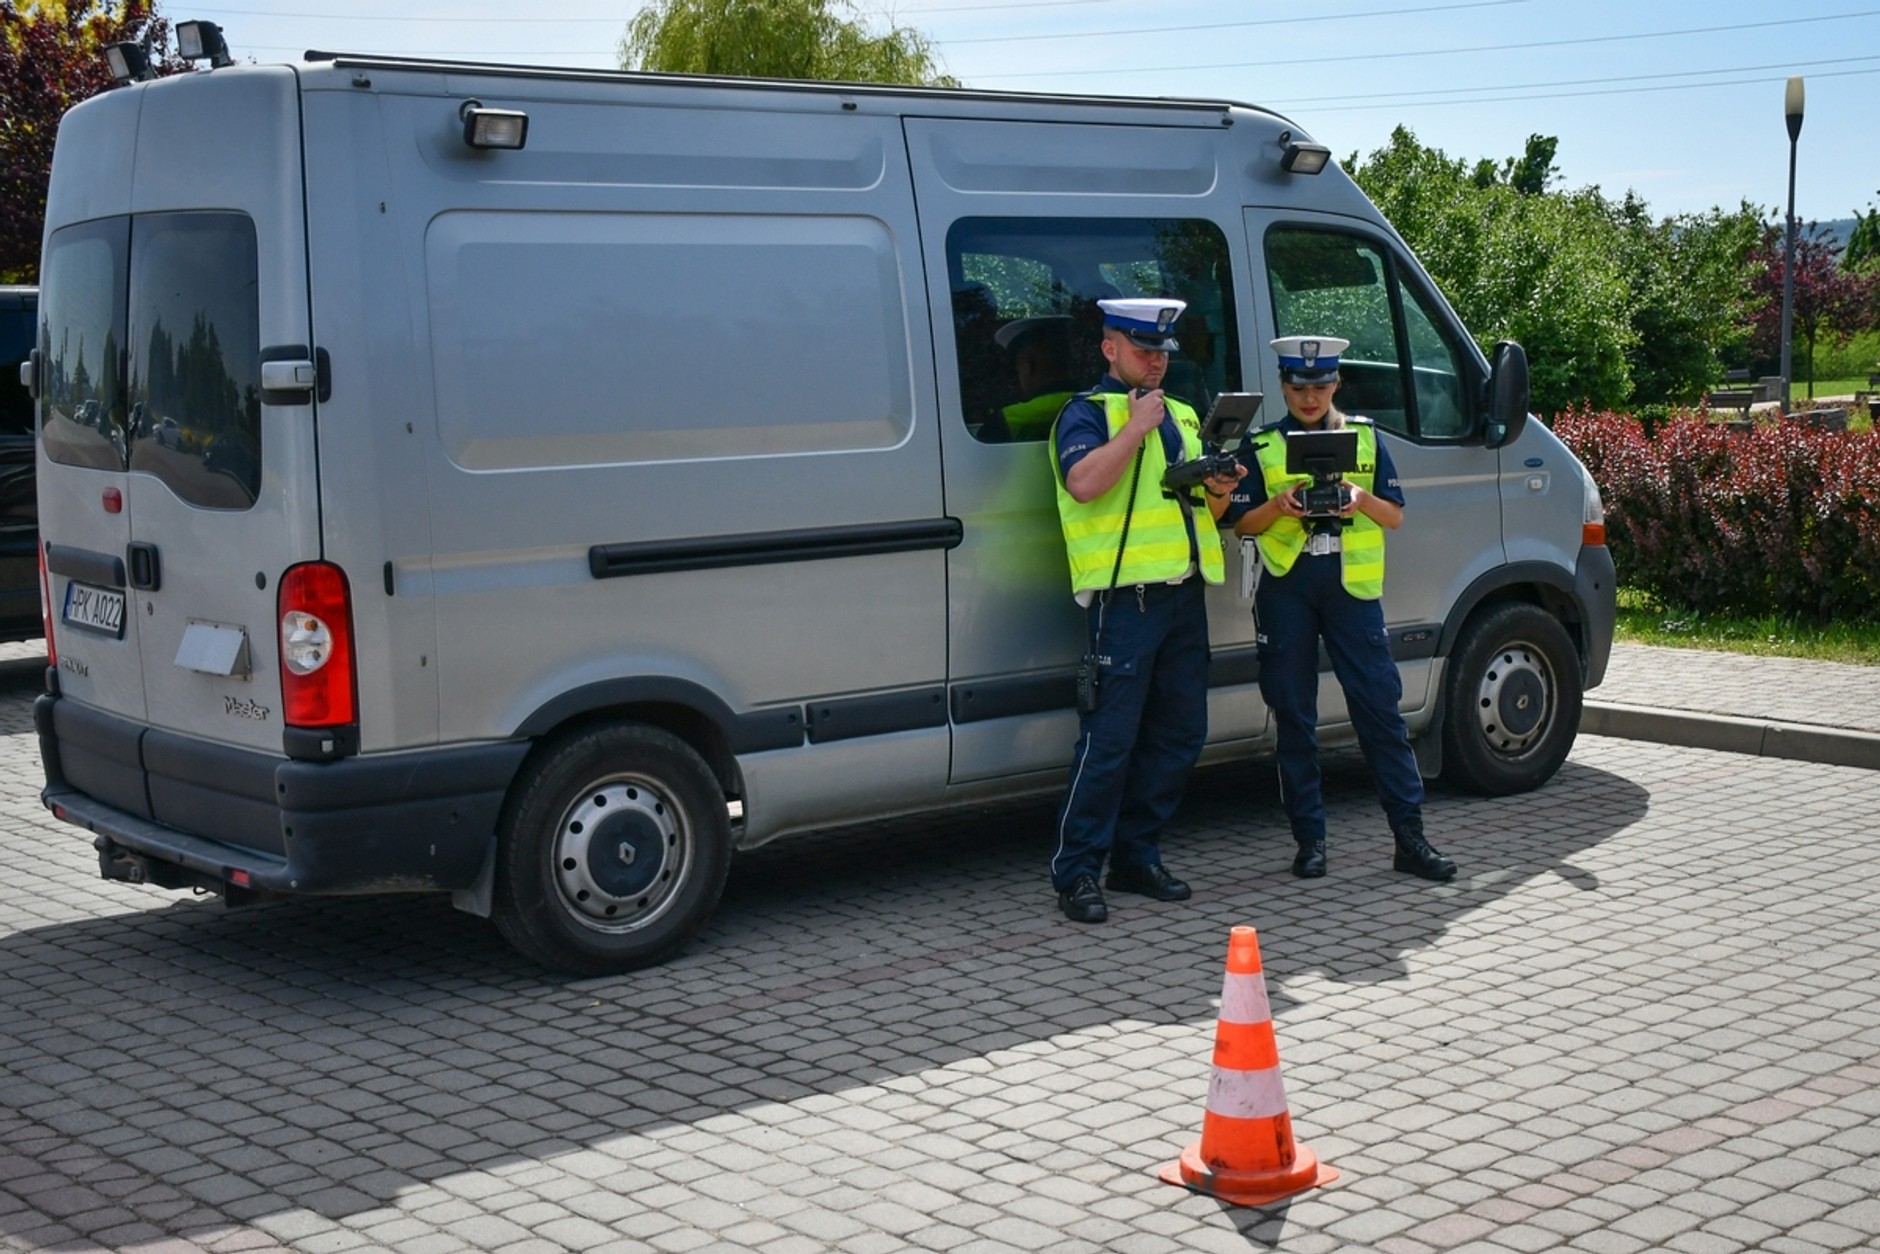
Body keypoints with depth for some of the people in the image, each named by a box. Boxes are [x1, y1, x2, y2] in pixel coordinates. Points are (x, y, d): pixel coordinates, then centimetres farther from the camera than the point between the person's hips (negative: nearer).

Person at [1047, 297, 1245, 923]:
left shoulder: (1180, 415, 22)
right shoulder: (1087, 412, -1)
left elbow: (1201, 510, 26)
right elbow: (1083, 482, -21)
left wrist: (1218, 491, 4)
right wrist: (1137, 426, -16)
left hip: (1184, 593, 8)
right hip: (1125, 595, -8)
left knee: (1179, 732, 9)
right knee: (1109, 739, -9)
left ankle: (1137, 857, 19)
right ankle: (1075, 872, -3)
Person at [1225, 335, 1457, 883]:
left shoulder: (1366, 437, 11)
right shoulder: (1261, 446, 8)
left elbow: (1395, 517, 10)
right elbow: (1242, 524, 6)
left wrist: (1362, 499, -11)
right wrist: (1279, 505, -14)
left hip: (1352, 586, 0)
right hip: (1285, 589, 0)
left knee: (1380, 709, -4)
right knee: (1294, 717, 3)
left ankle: (1410, 837, -1)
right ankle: (1309, 839, 10)